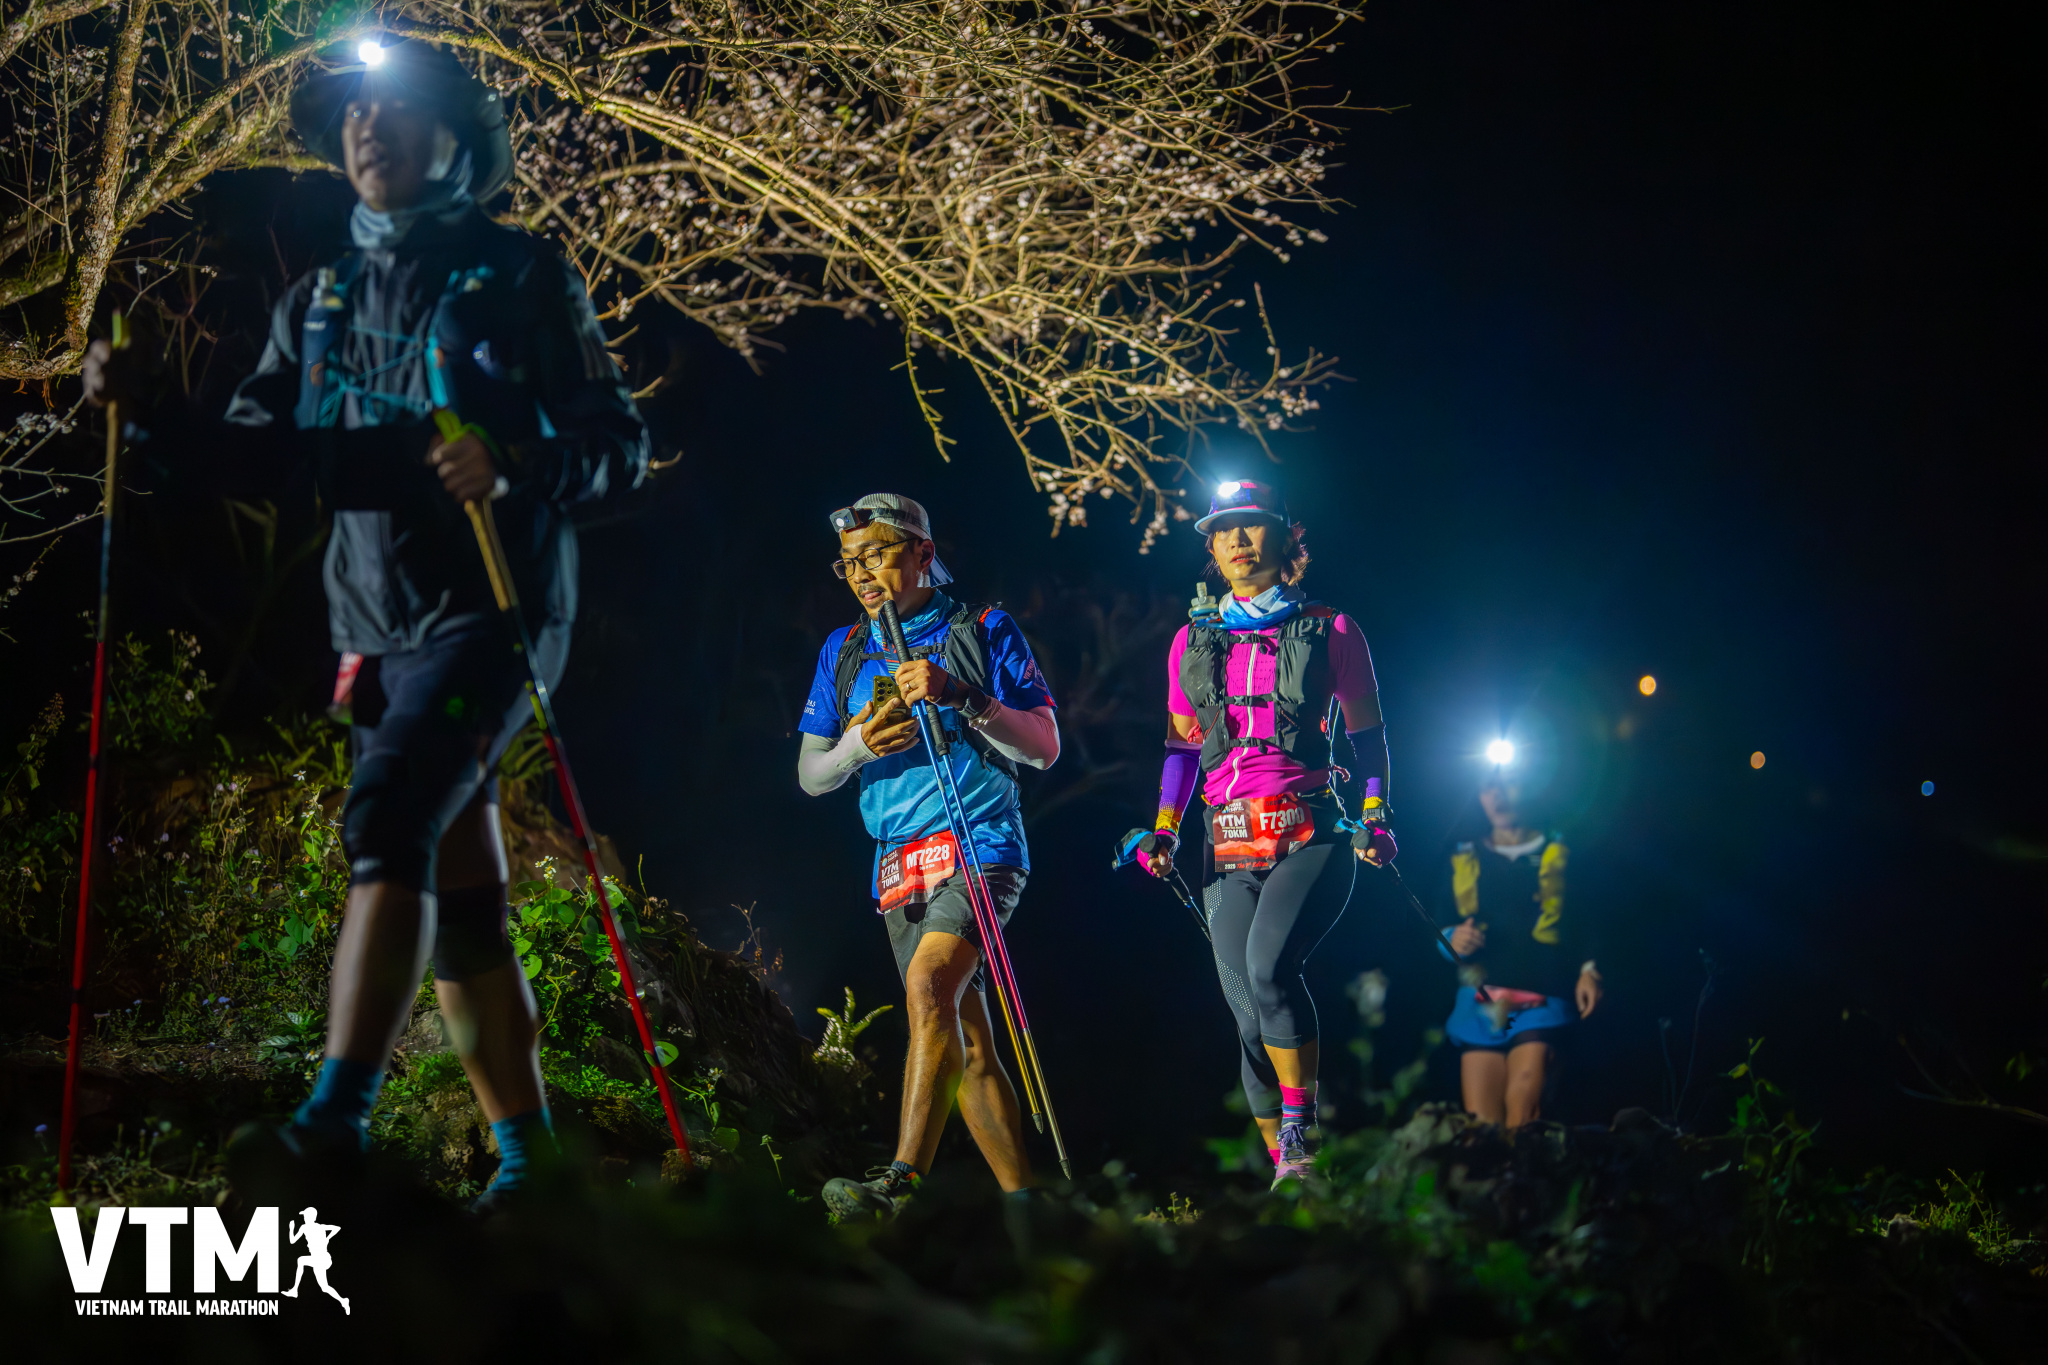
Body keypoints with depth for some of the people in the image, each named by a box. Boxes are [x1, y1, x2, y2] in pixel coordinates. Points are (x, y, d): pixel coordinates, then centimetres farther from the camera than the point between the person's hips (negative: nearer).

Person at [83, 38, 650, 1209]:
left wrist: (519, 465, -24)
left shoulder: (520, 278, 0)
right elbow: (261, 448, 10)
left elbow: (619, 443, -5)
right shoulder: (321, 302, 16)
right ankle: (529, 1156, 14)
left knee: (390, 820, -26)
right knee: (461, 902, 7)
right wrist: (150, 412, -7)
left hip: (490, 612, -6)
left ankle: (337, 1125, -34)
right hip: (378, 630, 6)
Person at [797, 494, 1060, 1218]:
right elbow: (810, 776, 14)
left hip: (979, 843, -5)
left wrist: (960, 695, -18)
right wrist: (856, 747, -8)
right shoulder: (844, 650, 15)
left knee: (929, 984, -27)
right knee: (965, 1044, 4)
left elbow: (1044, 748, -4)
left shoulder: (983, 630, 2)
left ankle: (901, 1183, -35)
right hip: (899, 867, 6)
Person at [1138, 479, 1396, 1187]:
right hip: (1229, 848, 3)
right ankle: (1286, 1172, 8)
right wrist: (1164, 833, 9)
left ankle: (1300, 1136, -18)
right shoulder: (1192, 642, 14)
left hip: (1310, 836, -3)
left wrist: (1376, 817, -1)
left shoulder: (1330, 631, 6)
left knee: (1269, 964, -29)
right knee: (1250, 1016, -3)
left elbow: (1367, 735, 11)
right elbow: (1182, 746, 20)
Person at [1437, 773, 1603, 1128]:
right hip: (1481, 1002, 2)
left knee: (1523, 1103, -25)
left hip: (1541, 998, -2)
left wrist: (1588, 970, -4)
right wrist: (1452, 941, -2)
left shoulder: (1557, 853, 14)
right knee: (1480, 1122, -9)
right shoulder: (1464, 859, 19)